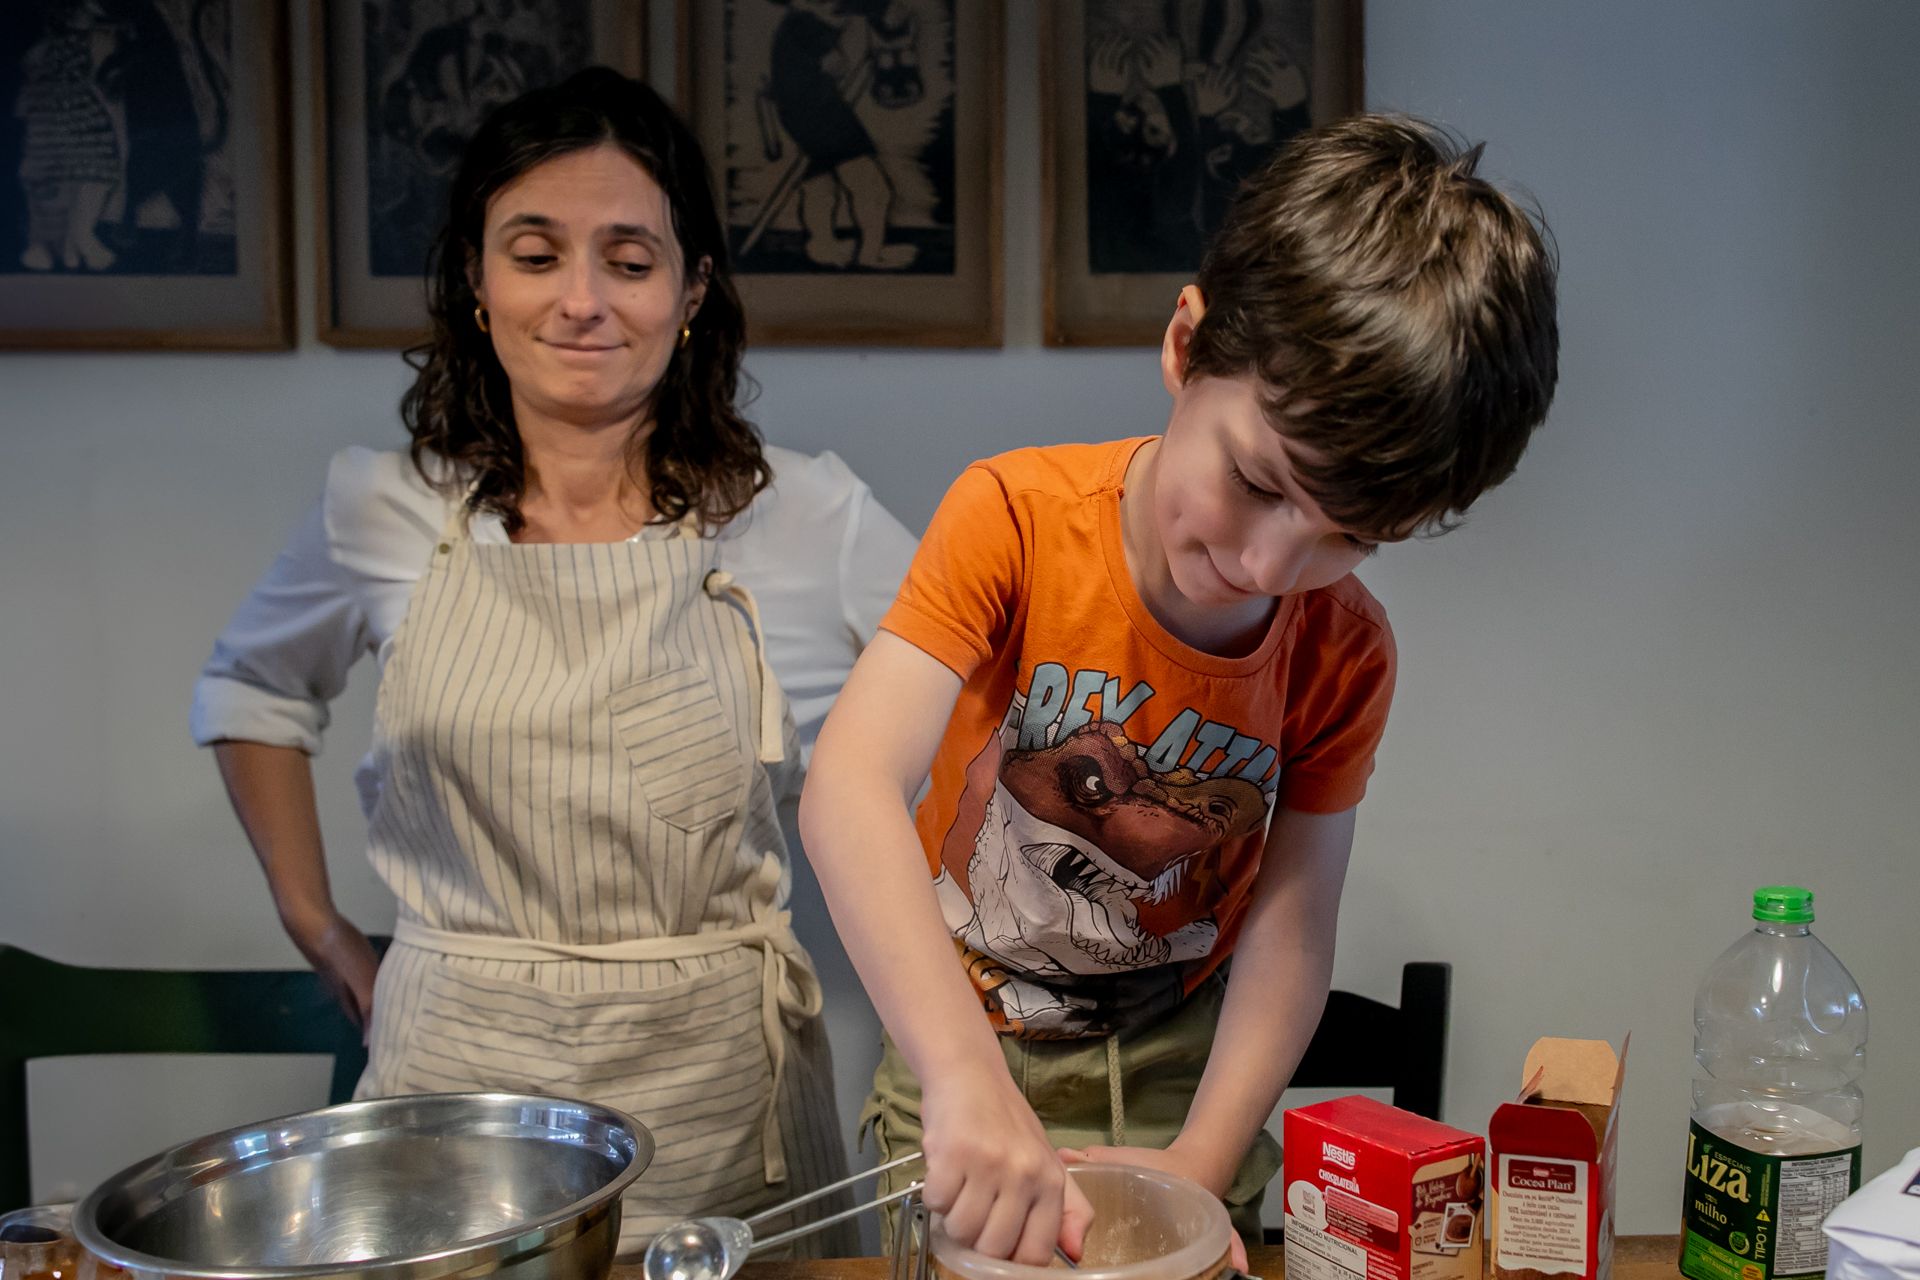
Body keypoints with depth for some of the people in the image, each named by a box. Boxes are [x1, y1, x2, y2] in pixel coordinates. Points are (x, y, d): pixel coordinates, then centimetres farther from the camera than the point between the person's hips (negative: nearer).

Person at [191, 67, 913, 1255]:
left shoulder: (806, 520, -7)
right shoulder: (385, 512, -1)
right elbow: (249, 690, 17)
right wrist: (317, 925, 12)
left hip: (716, 1082, -1)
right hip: (461, 1061, 1)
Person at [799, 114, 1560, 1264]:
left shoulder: (1346, 653, -13)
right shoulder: (1015, 519, -23)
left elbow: (1290, 926, -9)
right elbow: (852, 788, -35)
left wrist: (1201, 1162, -22)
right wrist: (968, 1081, -45)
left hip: (1179, 1062, 2)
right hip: (964, 1048, -2)